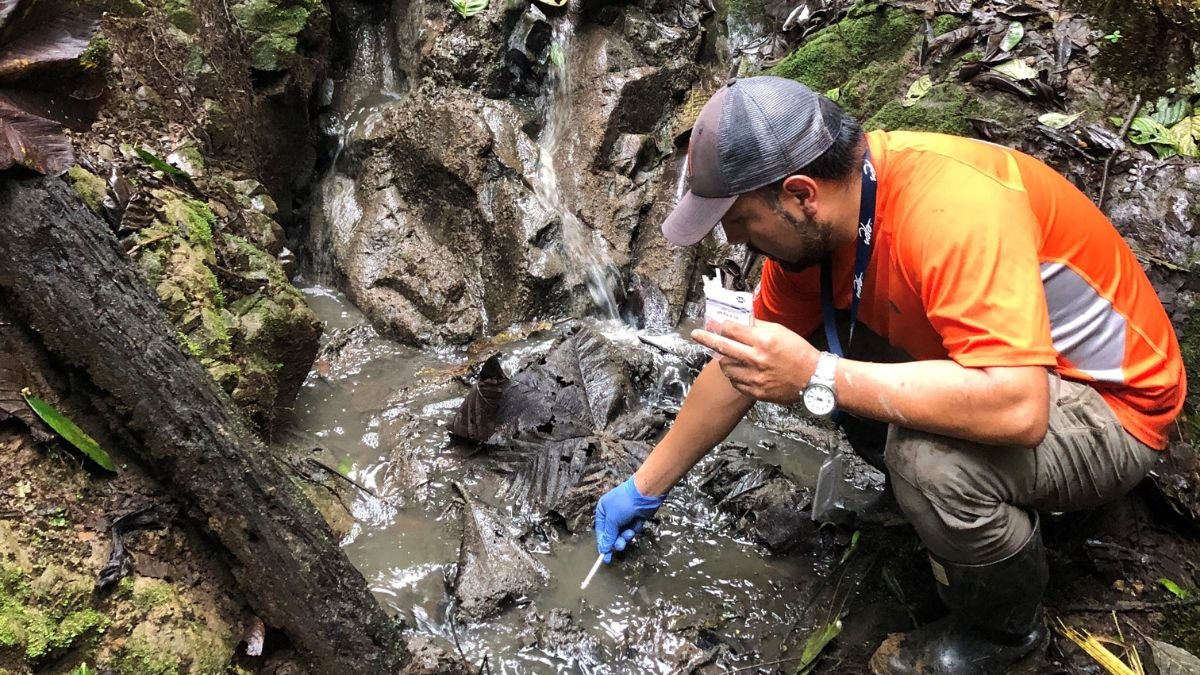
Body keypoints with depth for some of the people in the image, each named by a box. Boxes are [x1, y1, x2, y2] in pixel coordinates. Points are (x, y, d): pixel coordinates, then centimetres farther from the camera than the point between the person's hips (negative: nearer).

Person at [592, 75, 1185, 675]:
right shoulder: (808, 221, -10)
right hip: (987, 373, 7)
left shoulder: (954, 206, -35)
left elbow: (1015, 408, -42)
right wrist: (645, 488, 6)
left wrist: (818, 377, -40)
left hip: (1109, 403, -7)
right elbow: (739, 368, 0)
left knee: (931, 459, -35)